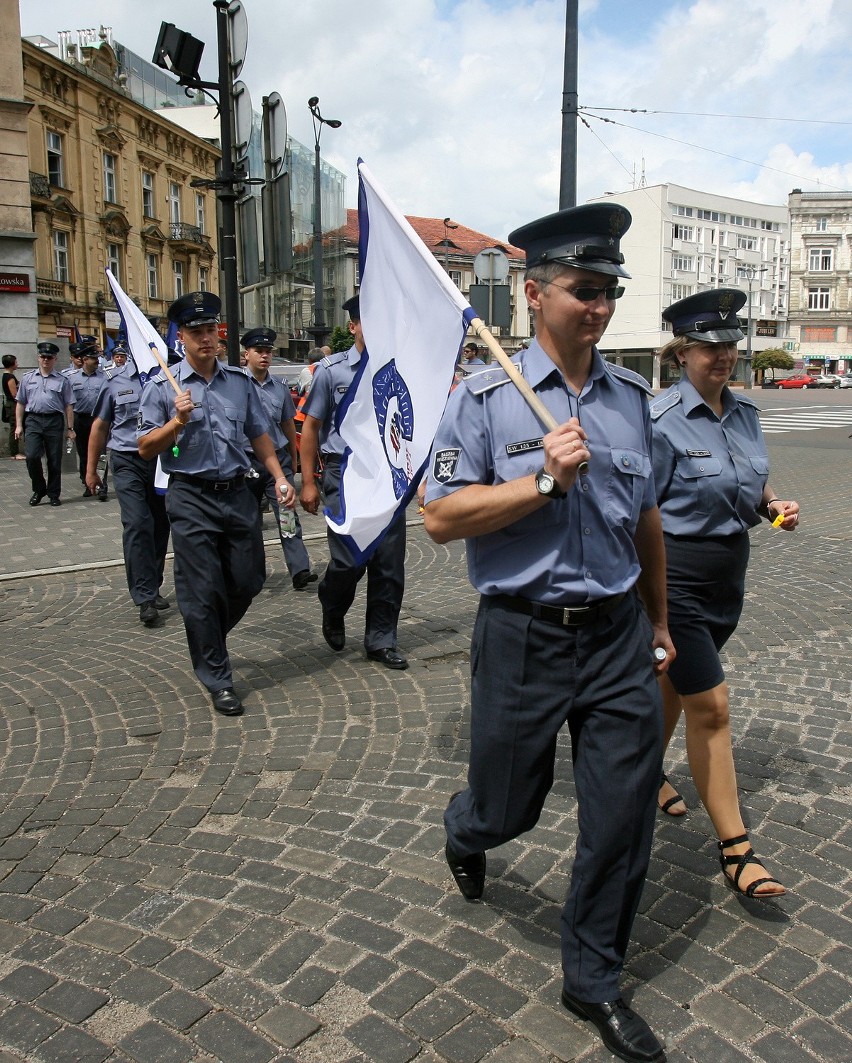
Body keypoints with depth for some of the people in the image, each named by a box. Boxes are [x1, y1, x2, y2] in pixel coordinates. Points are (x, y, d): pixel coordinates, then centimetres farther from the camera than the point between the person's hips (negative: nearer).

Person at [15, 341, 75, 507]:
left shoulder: (63, 380, 6)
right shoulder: (28, 378, 12)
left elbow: (68, 406, 4)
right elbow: (20, 403, 13)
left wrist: (70, 428, 0)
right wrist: (18, 425, 6)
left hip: (55, 421, -1)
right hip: (33, 420, 1)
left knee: (55, 460, 4)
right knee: (31, 456, -12)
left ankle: (54, 494, 16)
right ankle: (39, 489, 8)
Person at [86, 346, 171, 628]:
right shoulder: (116, 381, 4)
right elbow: (100, 426, 12)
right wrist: (91, 469, 13)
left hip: (164, 461, 1)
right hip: (128, 462, -1)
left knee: (160, 527, 10)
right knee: (137, 525, -12)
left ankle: (153, 588, 26)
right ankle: (145, 599, -10)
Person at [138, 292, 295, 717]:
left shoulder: (240, 381, 10)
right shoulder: (162, 387, -1)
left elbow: (259, 436, 16)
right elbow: (146, 448, 0)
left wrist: (279, 477, 6)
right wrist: (178, 421, -16)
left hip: (237, 493, 4)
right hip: (192, 498, -4)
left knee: (249, 579, 9)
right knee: (202, 591, -1)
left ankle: (207, 639, 38)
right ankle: (217, 680, 12)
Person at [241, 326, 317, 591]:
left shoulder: (280, 387, 8)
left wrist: (293, 458, 23)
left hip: (279, 458, 2)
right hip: (248, 461, -2)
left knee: (287, 513, -7)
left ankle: (300, 570, -13)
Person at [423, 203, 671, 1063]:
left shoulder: (630, 396, 6)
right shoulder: (485, 398, -8)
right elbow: (440, 516, -13)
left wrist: (659, 620, 20)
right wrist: (546, 481, -21)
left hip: (617, 638, 4)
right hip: (524, 639, -3)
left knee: (623, 816, 8)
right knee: (506, 807, 14)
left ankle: (593, 980, 32)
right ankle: (463, 835, 54)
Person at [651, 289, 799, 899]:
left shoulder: (745, 414, 7)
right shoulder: (661, 421, -15)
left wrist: (774, 504, -2)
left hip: (729, 574, 7)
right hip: (676, 576, -7)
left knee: (673, 682, 22)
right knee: (710, 706, -4)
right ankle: (735, 849, 6)